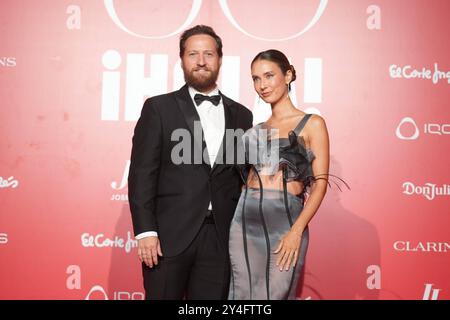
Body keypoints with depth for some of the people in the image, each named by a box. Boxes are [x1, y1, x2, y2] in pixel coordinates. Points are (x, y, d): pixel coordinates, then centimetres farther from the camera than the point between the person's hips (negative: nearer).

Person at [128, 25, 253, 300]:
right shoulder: (159, 108, 2)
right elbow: (142, 173, -4)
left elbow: (241, 176, 13)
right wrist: (145, 231, -11)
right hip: (169, 234, -2)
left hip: (220, 237, 3)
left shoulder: (241, 115, 11)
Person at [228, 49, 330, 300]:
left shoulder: (312, 124, 1)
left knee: (275, 295, -1)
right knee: (243, 294, 7)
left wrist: (297, 230, -15)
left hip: (285, 222, -4)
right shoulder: (257, 129, 15)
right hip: (245, 221, 4)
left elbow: (320, 183, -5)